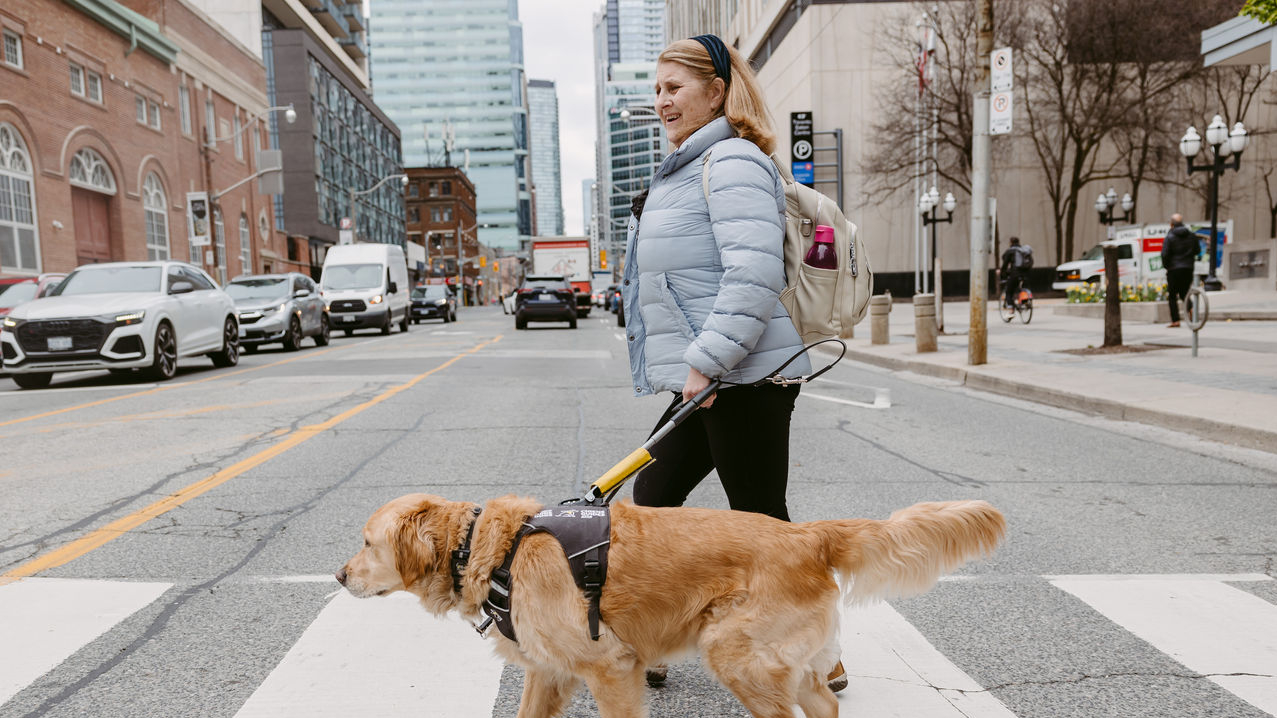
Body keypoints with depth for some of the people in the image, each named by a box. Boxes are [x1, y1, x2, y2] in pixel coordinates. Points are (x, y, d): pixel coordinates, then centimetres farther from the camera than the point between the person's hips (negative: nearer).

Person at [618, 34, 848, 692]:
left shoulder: (733, 162, -11)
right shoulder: (688, 169, 21)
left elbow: (754, 273, -24)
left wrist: (706, 361, -25)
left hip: (743, 378, -10)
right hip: (706, 380, 11)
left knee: (760, 519, 0)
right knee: (653, 496, 13)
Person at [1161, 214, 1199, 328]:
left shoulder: (1169, 237, -10)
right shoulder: (1192, 235, 5)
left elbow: (1165, 254, -14)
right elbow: (1198, 250, 12)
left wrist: (1166, 266, 1)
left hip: (1174, 269, -5)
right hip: (1188, 268, 5)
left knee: (1172, 295, 4)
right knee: (1184, 293, 16)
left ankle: (1175, 320, 1)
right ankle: (1191, 309, -11)